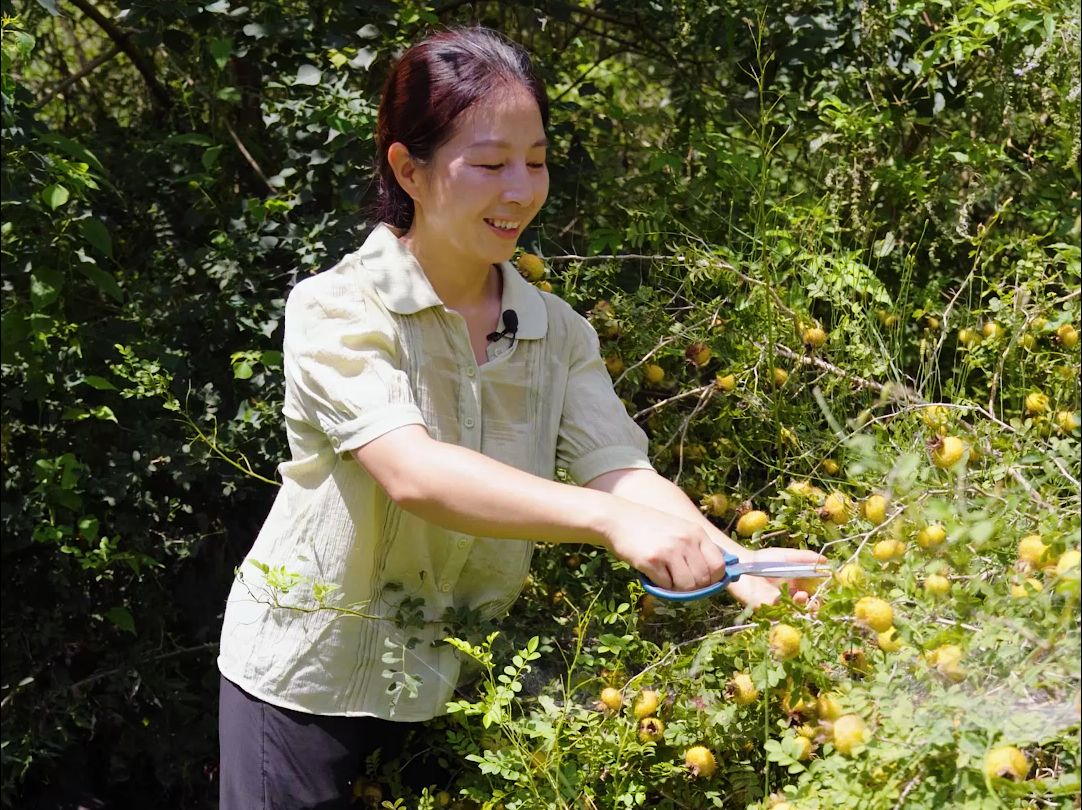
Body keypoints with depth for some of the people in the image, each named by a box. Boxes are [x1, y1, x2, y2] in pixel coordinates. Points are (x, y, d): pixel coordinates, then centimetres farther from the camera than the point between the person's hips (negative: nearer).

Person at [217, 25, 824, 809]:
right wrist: (607, 518, -45)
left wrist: (745, 572, -35)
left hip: (458, 684, 4)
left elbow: (623, 475, -15)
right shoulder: (336, 310, -17)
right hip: (311, 681, -4)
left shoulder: (558, 333, -2)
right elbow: (413, 473, -32)